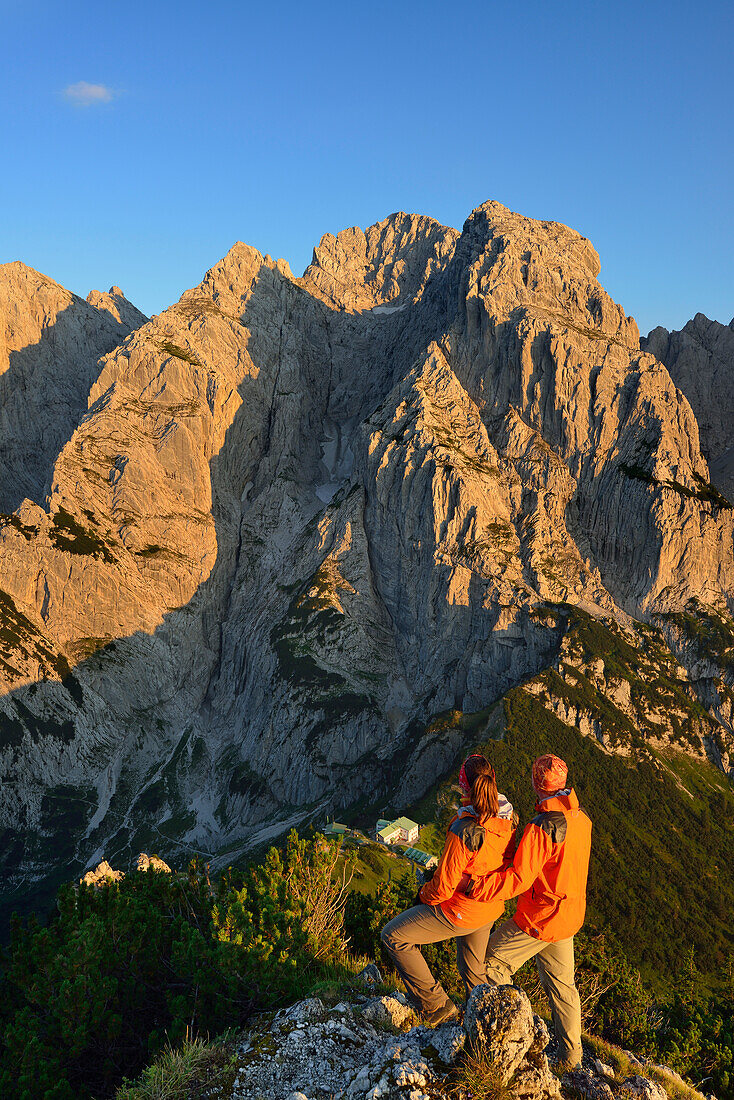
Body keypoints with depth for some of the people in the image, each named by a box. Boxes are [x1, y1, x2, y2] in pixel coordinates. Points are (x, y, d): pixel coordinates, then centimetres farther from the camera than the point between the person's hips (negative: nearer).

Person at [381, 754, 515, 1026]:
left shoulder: (463, 830, -33)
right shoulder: (507, 818, -12)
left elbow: (443, 888, -24)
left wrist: (423, 895, -3)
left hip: (459, 912, -7)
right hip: (491, 909, 7)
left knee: (393, 936, 8)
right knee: (473, 968, 30)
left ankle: (437, 1004, 14)